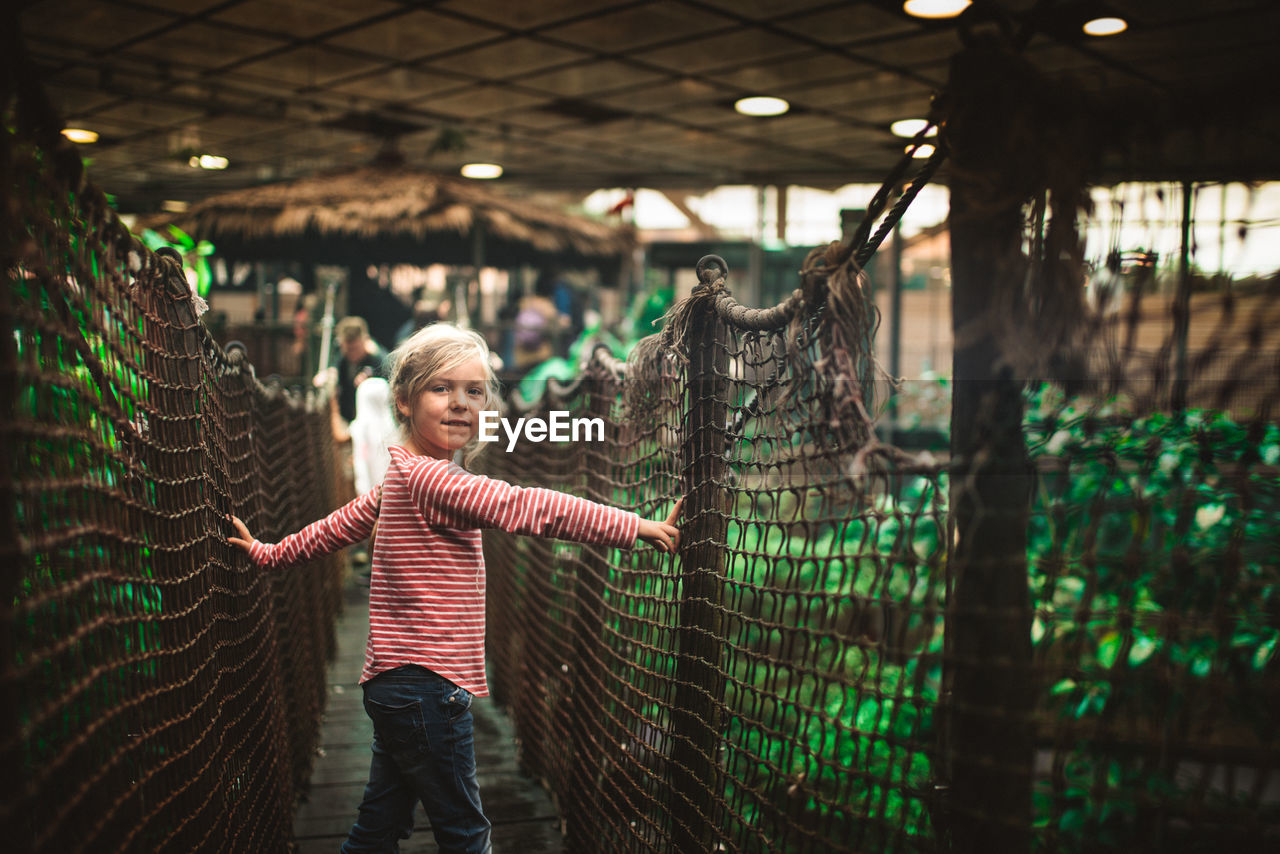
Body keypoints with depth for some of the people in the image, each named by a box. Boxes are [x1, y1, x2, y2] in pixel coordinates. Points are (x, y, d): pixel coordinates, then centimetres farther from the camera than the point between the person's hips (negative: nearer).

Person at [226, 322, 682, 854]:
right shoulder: (429, 477, -19)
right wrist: (636, 528, -26)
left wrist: (268, 553, 38)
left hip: (396, 685, 10)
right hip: (427, 687, -10)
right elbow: (523, 507, -26)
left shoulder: (402, 475, 13)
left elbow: (338, 526, 22)